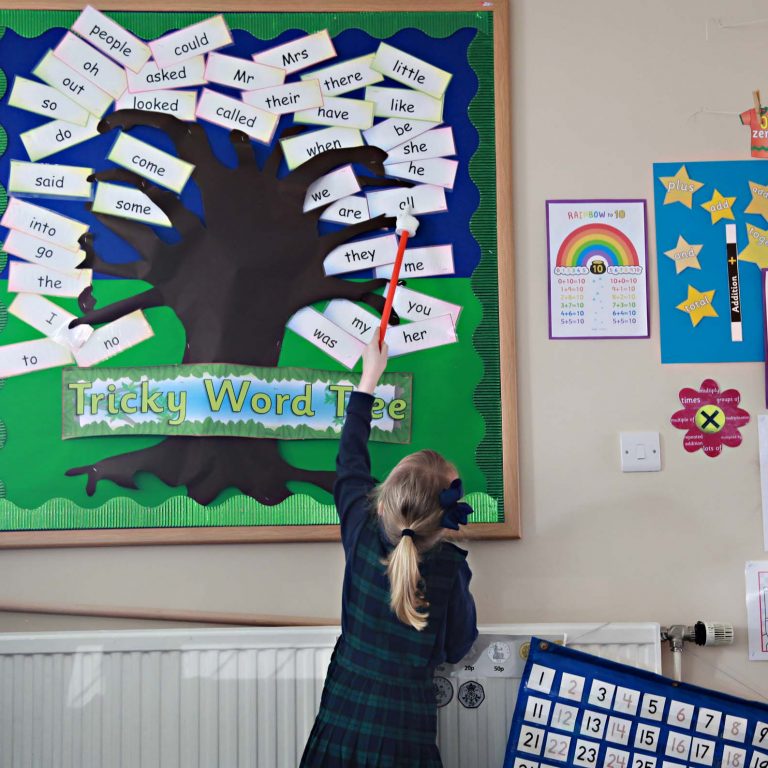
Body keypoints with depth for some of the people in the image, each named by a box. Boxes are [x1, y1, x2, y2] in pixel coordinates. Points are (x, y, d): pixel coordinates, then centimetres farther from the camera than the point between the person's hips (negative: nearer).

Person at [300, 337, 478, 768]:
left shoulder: (363, 535, -11)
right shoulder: (451, 567, -17)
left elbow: (351, 462, 7)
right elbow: (457, 649, -2)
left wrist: (369, 378, 16)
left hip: (342, 721, 2)